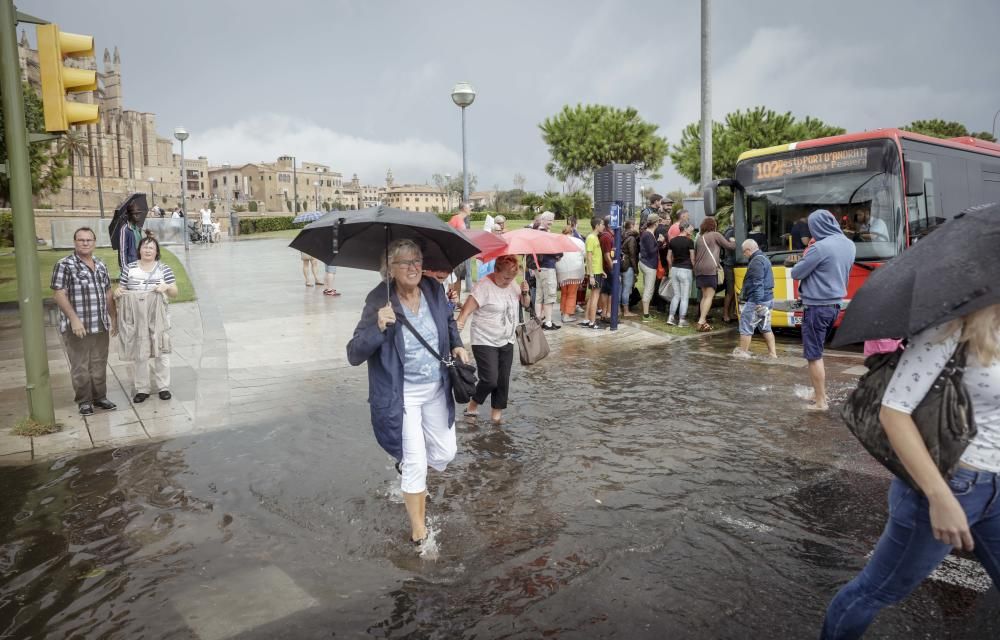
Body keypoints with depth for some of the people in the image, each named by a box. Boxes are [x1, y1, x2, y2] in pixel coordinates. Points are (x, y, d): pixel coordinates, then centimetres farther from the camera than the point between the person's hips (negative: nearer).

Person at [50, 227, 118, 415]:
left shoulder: (101, 265, 12)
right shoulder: (64, 265, -7)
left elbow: (108, 294, 18)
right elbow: (59, 295, -12)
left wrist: (114, 318, 15)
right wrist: (74, 319, -19)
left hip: (101, 326, 5)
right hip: (77, 326, -5)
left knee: (99, 365, 11)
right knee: (80, 366, 2)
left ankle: (100, 397, 22)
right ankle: (84, 401, 13)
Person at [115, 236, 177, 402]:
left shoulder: (164, 269, 3)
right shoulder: (130, 268, 7)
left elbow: (174, 293, 2)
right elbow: (121, 289, 13)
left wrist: (167, 287, -18)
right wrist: (117, 292, -10)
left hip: (157, 319, -1)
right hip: (135, 319, 1)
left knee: (161, 352, 3)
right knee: (138, 353, 6)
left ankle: (163, 386, 14)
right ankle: (142, 389, 15)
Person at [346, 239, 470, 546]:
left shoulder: (434, 290, -6)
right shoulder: (379, 301, -20)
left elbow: (449, 321, 16)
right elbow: (354, 355, -22)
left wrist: (457, 345, -2)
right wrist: (378, 327, -38)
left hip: (436, 390, 5)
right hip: (401, 395, -5)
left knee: (445, 452, 14)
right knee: (416, 464, 1)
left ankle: (406, 464, 48)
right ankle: (418, 528, 25)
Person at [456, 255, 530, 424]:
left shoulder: (513, 284, 3)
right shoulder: (484, 286, -19)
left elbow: (525, 304, 15)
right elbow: (468, 307, -25)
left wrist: (525, 292, -7)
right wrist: (460, 322, -43)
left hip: (506, 342, 7)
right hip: (485, 342, -7)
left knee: (503, 380, 9)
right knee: (490, 380, -12)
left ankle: (496, 412, 26)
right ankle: (473, 405, 15)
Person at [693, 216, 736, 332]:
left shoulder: (699, 238, 20)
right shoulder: (715, 235, 1)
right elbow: (729, 246, 5)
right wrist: (733, 241, 24)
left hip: (699, 270, 7)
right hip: (710, 269, -7)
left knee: (704, 296, 13)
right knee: (710, 296, -7)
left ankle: (702, 320, 7)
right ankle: (702, 321, -16)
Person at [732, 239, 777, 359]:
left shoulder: (756, 261, -16)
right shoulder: (763, 258, 17)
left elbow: (758, 284, -23)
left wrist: (758, 302, -26)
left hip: (756, 301, -10)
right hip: (767, 299, 10)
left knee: (746, 326, 1)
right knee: (765, 327, 14)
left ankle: (743, 351, 7)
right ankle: (772, 353, 16)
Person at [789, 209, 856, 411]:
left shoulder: (820, 247, -20)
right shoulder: (848, 244, 6)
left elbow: (796, 273, -13)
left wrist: (804, 257, 5)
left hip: (817, 307, -8)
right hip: (835, 304, 8)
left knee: (813, 356, 1)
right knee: (816, 352, 21)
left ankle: (820, 402, 6)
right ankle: (821, 393, 29)